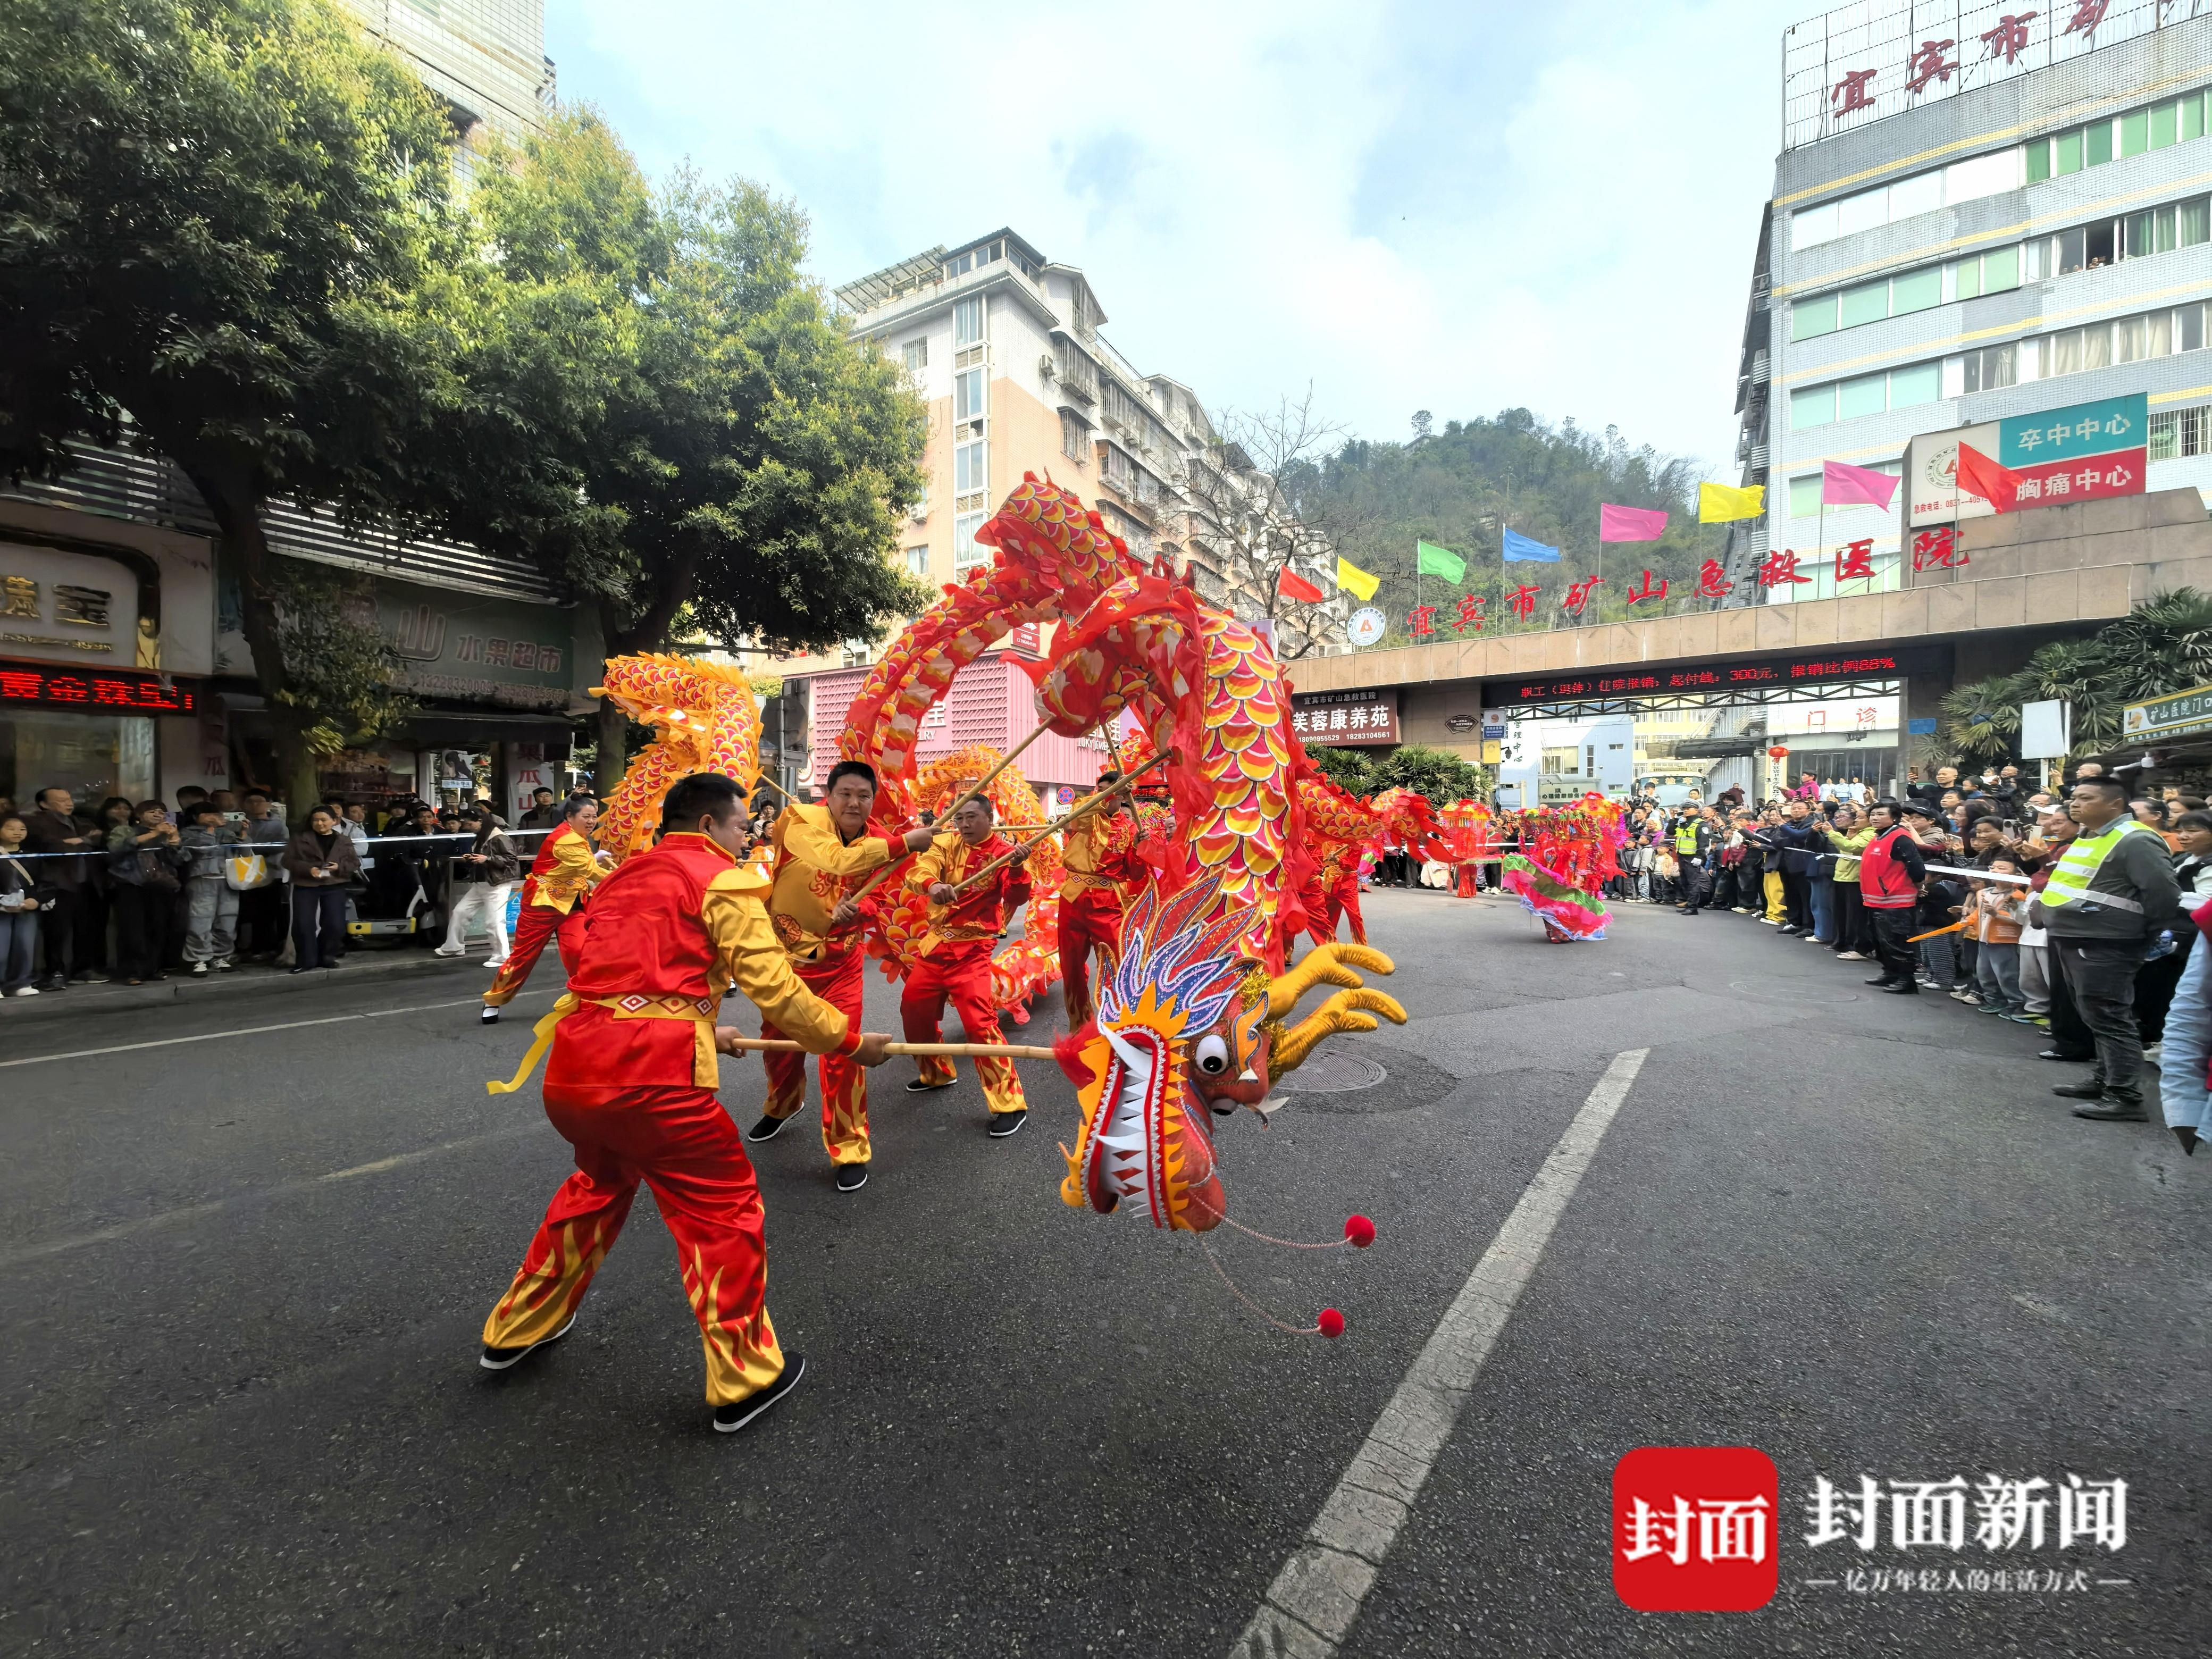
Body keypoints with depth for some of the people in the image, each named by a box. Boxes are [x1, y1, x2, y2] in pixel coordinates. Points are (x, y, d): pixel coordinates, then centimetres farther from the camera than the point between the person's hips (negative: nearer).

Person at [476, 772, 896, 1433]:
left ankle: (517, 1331, 49)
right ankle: (744, 1380, 18)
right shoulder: (723, 881, -2)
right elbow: (777, 991, -9)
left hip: (570, 1069, 8)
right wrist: (851, 1040, 2)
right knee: (727, 1211, 8)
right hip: (649, 1077, -8)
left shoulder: (623, 879, 21)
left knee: (598, 1184, 34)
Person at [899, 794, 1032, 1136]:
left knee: (979, 1021, -16)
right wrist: (932, 884, -39)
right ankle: (936, 1073, 42)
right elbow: (918, 871, -16)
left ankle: (1010, 1104, -6)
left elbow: (1017, 899, -22)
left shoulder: (1005, 852, -9)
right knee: (913, 1008, 17)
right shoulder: (946, 844, 1)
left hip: (972, 947, -6)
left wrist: (1018, 870, -43)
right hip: (936, 941, 6)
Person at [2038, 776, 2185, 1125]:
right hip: (2072, 940, 10)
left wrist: (2150, 935, -9)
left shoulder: (2134, 840, -14)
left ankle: (2124, 1097, 0)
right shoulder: (2088, 837, 16)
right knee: (2096, 1018, 18)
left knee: (2107, 1019, -5)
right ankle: (2104, 1079, 29)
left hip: (2102, 945, -10)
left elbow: (2163, 891, -18)